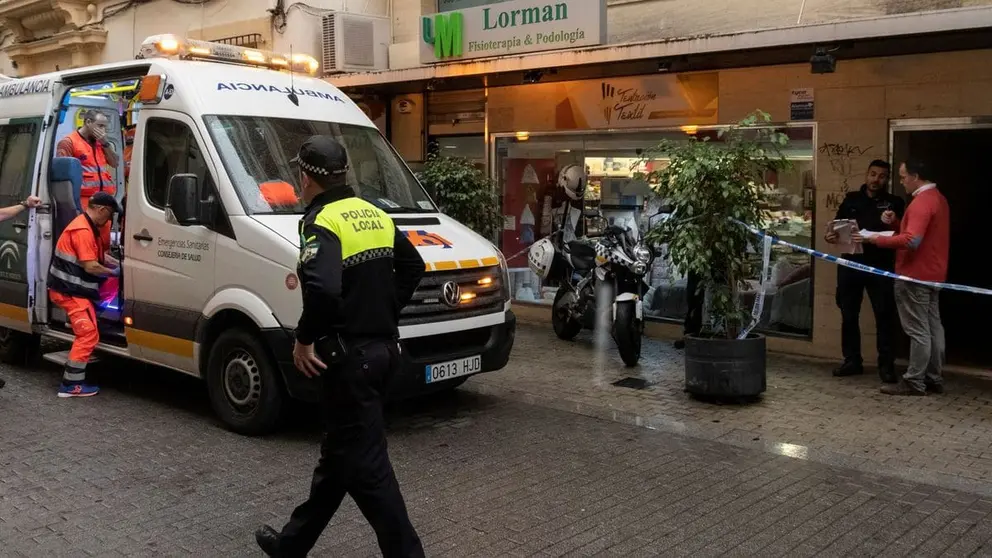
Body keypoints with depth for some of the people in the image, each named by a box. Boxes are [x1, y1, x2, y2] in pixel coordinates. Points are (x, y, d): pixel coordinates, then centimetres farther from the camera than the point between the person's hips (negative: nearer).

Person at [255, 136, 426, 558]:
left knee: (364, 461, -1)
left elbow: (323, 289, -31)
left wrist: (304, 338, -17)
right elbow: (413, 268, 19)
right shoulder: (375, 215, 12)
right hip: (381, 347, 9)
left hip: (348, 354, -9)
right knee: (339, 452, 18)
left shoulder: (322, 221, -15)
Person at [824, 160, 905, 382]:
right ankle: (852, 361, 18)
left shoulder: (894, 203, 5)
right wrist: (830, 235, -8)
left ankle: (886, 364, 4)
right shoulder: (852, 199, 11)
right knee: (849, 315, 8)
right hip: (851, 264, 3)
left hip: (880, 267, -3)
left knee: (884, 316, -3)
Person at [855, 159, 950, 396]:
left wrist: (875, 239, -24)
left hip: (916, 274, -10)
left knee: (917, 330, -6)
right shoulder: (938, 198, 14)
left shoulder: (921, 202, -20)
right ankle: (933, 378, 19)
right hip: (932, 273, 10)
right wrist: (896, 222, 5)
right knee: (933, 326, 13)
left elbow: (912, 240, -30)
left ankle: (914, 382, -1)